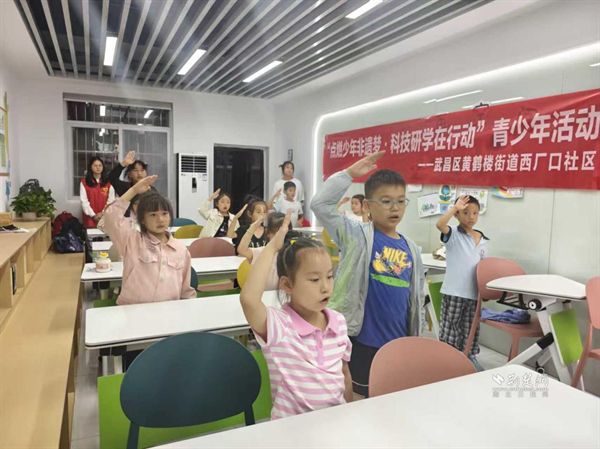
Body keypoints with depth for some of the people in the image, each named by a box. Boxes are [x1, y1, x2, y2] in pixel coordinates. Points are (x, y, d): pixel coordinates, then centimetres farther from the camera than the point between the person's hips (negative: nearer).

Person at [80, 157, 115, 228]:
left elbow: (111, 200, 1)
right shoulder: (84, 182, 3)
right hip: (90, 218, -1)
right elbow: (84, 201, -2)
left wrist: (103, 213, -11)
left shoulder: (108, 182, 6)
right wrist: (93, 215, -11)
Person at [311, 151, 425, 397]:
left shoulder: (411, 249, 4)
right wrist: (350, 173, -21)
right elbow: (320, 204, -20)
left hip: (397, 343, 5)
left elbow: (417, 297, 11)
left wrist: (416, 338, 14)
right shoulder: (357, 236, -9)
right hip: (361, 341, -4)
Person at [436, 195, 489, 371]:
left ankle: (470, 356, 33)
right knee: (450, 327, 4)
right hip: (454, 291, -5)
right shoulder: (453, 234, -7)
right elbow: (439, 224, -30)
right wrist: (455, 207, -25)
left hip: (474, 292, 5)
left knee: (471, 327, 17)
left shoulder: (483, 240, 9)